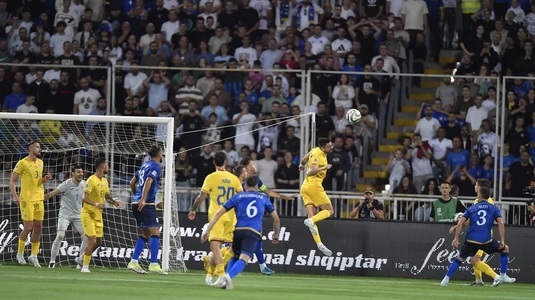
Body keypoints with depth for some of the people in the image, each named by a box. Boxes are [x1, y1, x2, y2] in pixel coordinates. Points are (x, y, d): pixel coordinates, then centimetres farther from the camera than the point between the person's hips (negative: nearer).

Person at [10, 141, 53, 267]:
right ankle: (20, 254, 10)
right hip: (27, 199, -7)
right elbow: (12, 180, -6)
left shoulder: (40, 162, 13)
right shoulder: (22, 163, -8)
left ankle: (34, 256, 11)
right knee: (28, 227, -7)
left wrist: (45, 179, 3)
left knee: (38, 227, 4)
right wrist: (15, 196, -17)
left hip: (39, 199, 7)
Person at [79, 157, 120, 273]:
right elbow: (84, 198, -21)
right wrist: (95, 204, -36)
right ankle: (85, 267, -5)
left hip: (98, 215, 8)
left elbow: (107, 196, 22)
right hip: (88, 214, -8)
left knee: (98, 241, 10)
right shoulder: (91, 180, -15)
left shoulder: (104, 181, 11)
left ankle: (82, 259, 28)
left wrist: (114, 202, 1)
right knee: (92, 241, -13)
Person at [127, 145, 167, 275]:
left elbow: (132, 183, 24)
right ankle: (154, 264, -15)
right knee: (155, 233, -9)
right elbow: (148, 182, -21)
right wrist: (143, 199, -30)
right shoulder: (156, 167, -7)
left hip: (137, 203, 9)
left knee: (145, 234, 14)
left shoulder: (144, 166, 19)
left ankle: (134, 262, 10)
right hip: (147, 204, -9)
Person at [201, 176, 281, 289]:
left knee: (235, 256, 23)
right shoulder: (263, 199, 21)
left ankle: (226, 278, 1)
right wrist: (276, 235, 39)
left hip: (238, 230, 2)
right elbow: (276, 218, 24)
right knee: (243, 259, -14)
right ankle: (229, 276, -41)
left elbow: (218, 213, 10)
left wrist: (207, 230, 10)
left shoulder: (237, 197, 18)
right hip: (254, 232, -2)